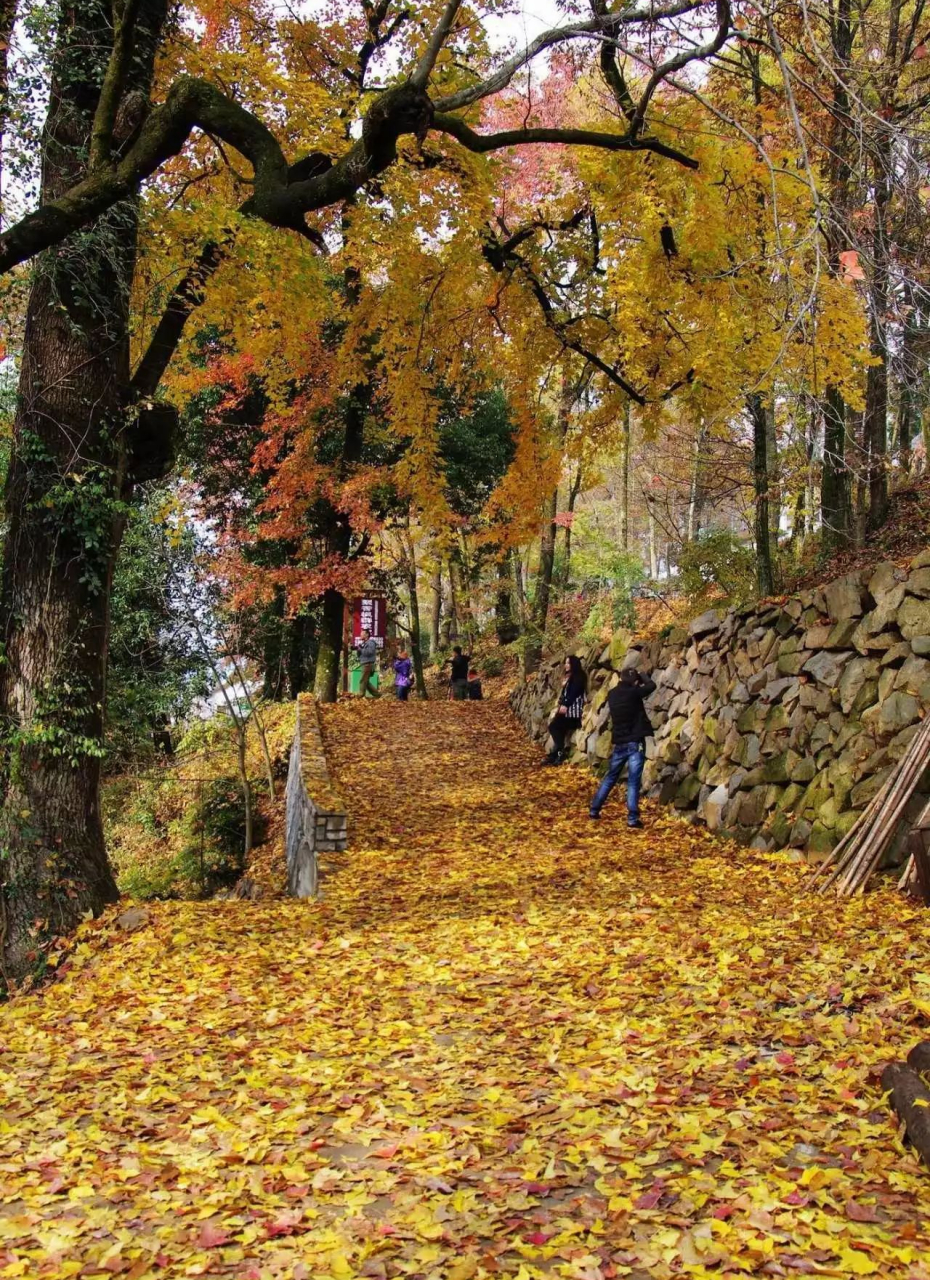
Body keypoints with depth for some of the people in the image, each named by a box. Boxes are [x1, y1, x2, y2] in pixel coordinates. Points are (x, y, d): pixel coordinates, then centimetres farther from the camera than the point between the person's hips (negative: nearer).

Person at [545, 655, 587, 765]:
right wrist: (560, 705, 8)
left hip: (572, 709, -9)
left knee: (554, 727, -14)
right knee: (555, 727, -2)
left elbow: (574, 693, -17)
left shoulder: (578, 677, -8)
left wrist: (565, 705, -22)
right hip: (566, 708, 9)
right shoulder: (570, 677, 22)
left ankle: (560, 753, -10)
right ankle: (558, 753, -2)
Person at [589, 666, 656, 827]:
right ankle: (632, 818, -6)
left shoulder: (612, 694, 5)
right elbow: (651, 685, 3)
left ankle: (594, 810, 21)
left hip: (619, 743, 5)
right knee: (633, 781, -4)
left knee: (610, 777, 18)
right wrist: (640, 675, 18)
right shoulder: (633, 692, -11)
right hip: (635, 743, -5)